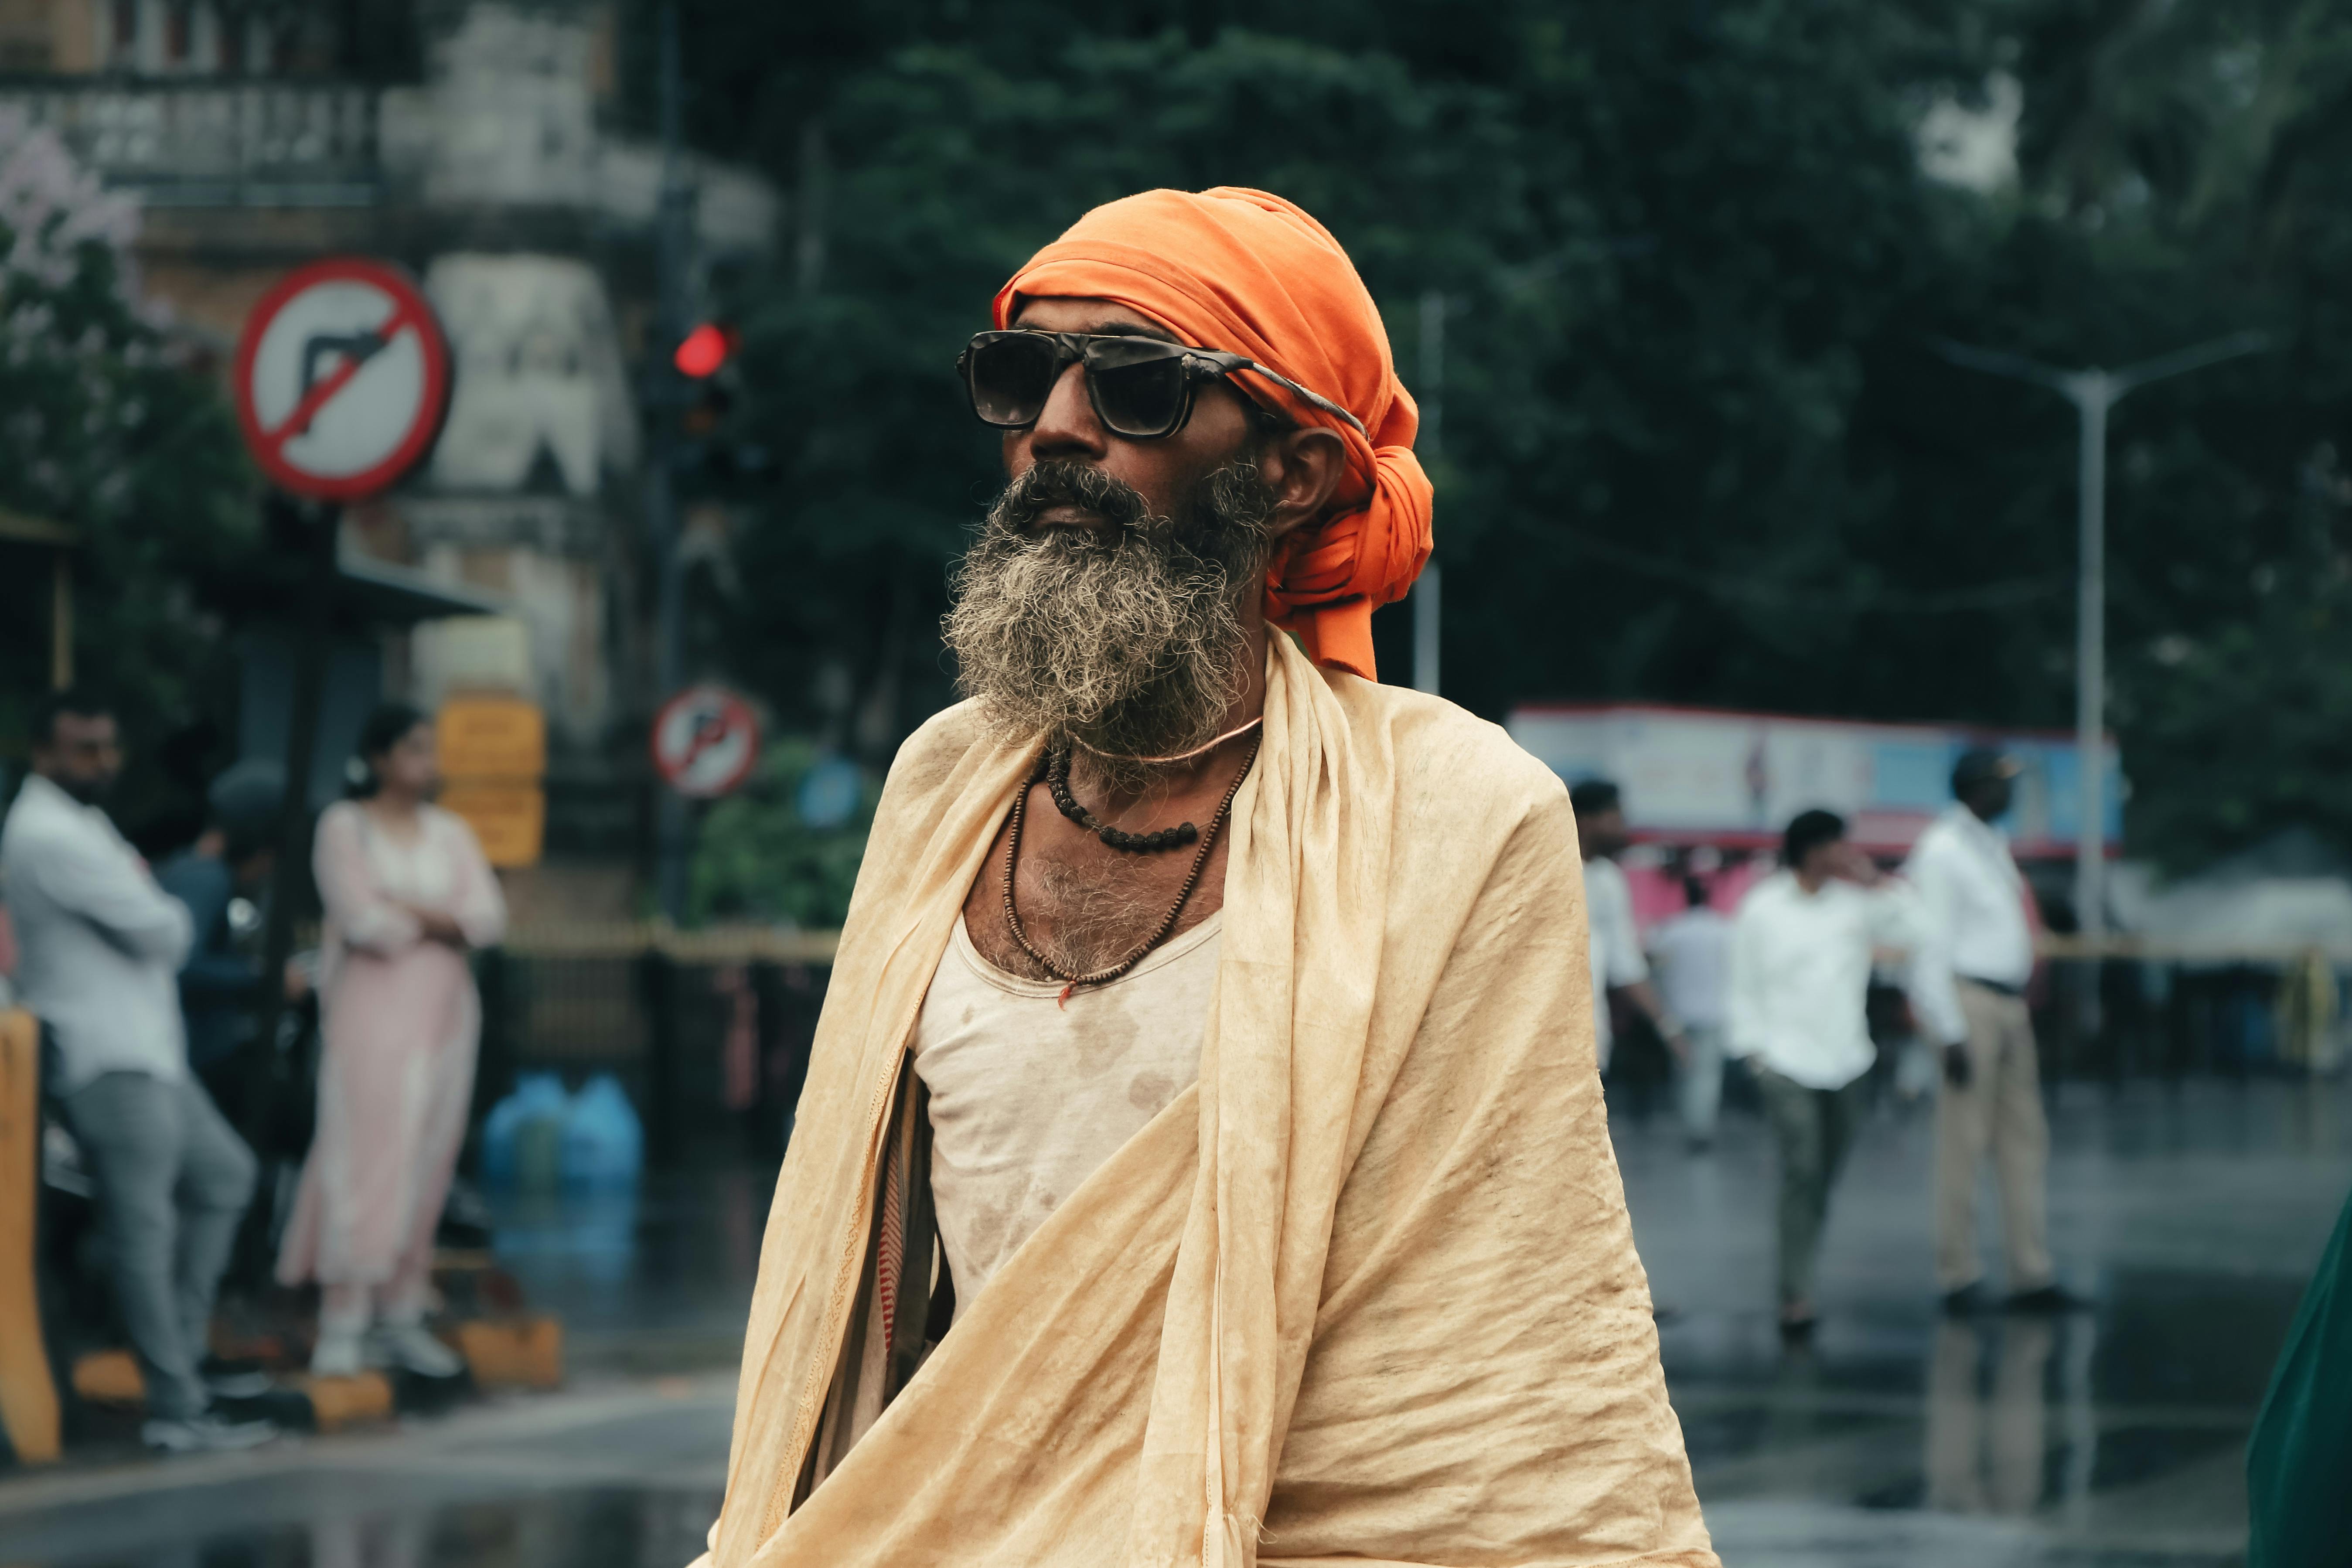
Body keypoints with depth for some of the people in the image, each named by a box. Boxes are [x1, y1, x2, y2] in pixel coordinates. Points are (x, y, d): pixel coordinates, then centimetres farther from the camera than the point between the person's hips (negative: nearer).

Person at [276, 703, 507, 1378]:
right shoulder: (344, 827, 1)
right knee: (362, 1154, -11)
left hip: (444, 1013, 5)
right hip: (370, 1011, -5)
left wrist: (409, 913, -10)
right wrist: (443, 923, 0)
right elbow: (364, 923, -11)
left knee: (427, 1164, 3)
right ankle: (343, 1324, -12)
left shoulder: (450, 833, 15)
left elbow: (489, 918, 1)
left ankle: (401, 1316, 8)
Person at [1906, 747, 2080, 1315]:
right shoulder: (1943, 850, -11)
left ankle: (2032, 1278, 9)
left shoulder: (1992, 843, 17)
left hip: (2009, 1007, 9)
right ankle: (1959, 1278, 1)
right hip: (1969, 1005, -9)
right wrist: (1951, 1035, -19)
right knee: (1963, 1143, -5)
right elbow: (1931, 949, -15)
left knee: (2025, 1139, 7)